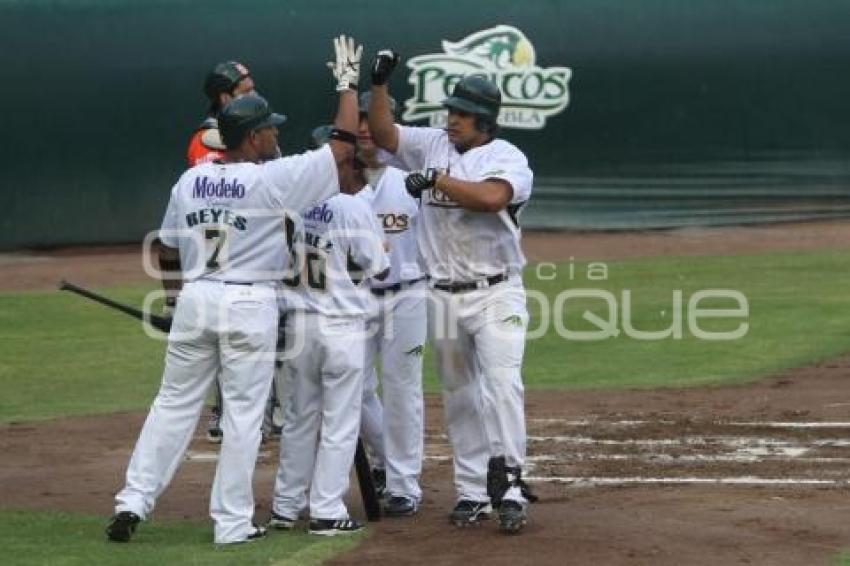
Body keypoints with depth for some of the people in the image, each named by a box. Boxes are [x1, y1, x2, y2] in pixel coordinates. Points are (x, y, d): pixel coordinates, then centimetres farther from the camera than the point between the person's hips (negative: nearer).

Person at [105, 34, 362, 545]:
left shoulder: (190, 181, 5)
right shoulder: (274, 179, -10)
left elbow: (167, 252, 12)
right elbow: (345, 144, -6)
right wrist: (348, 83, 5)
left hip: (195, 299, 5)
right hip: (250, 303, -5)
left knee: (175, 403, 13)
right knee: (244, 412, 4)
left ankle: (134, 502, 7)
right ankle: (232, 522, 6)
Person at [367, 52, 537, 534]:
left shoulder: (508, 157, -9)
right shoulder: (433, 145, 8)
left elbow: (491, 196, -28)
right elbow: (383, 134, 5)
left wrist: (435, 178, -23)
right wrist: (380, 83, -8)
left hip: (495, 293, -5)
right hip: (445, 295, 5)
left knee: (502, 382, -17)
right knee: (459, 394, 9)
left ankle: (509, 486, -19)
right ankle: (473, 491, 14)